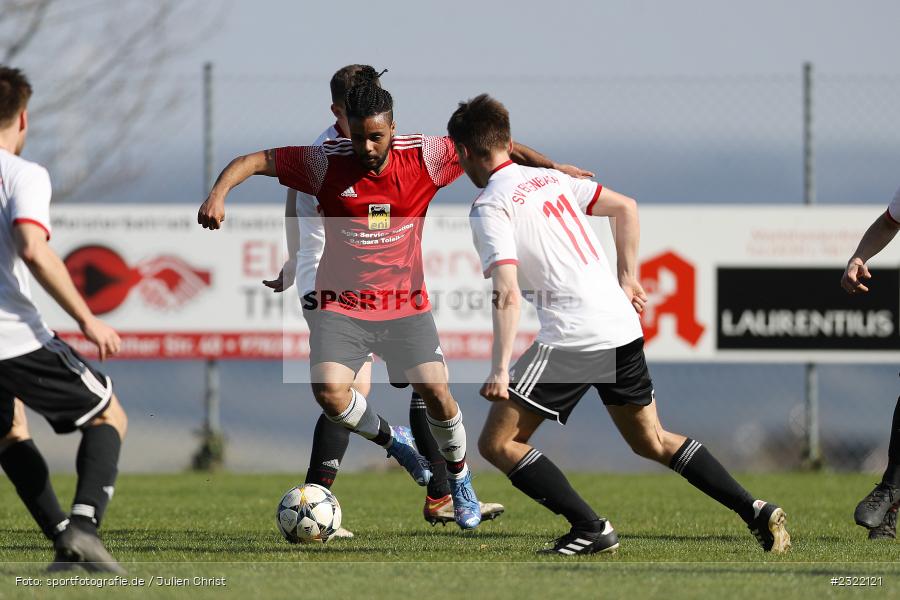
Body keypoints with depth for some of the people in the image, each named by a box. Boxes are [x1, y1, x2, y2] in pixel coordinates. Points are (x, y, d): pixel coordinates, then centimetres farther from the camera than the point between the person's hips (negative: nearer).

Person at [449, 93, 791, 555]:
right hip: (622, 323, 8)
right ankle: (756, 512, 12)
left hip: (572, 337, -8)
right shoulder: (549, 178, 16)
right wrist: (627, 279, 24)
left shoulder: (489, 208, -7)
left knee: (496, 443, -1)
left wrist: (500, 370, -19)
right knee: (652, 442, 21)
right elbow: (625, 207, 21)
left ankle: (591, 528, -9)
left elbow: (507, 294, -18)